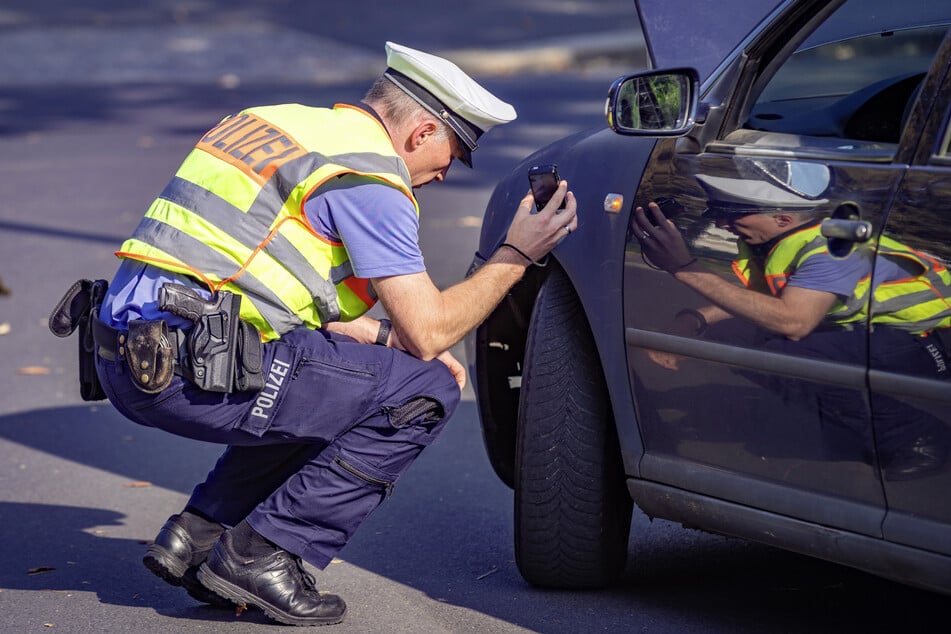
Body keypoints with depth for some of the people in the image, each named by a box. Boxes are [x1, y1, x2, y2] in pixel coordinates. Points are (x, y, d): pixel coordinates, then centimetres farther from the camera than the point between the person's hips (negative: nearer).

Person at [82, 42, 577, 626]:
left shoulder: (287, 123, 23)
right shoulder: (369, 176, -6)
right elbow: (427, 331, -4)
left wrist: (388, 339, 22)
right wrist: (515, 257, 8)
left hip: (125, 355, 9)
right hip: (191, 368, -9)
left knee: (321, 388, 30)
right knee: (422, 392, -2)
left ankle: (196, 536, 18)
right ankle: (262, 556, -3)